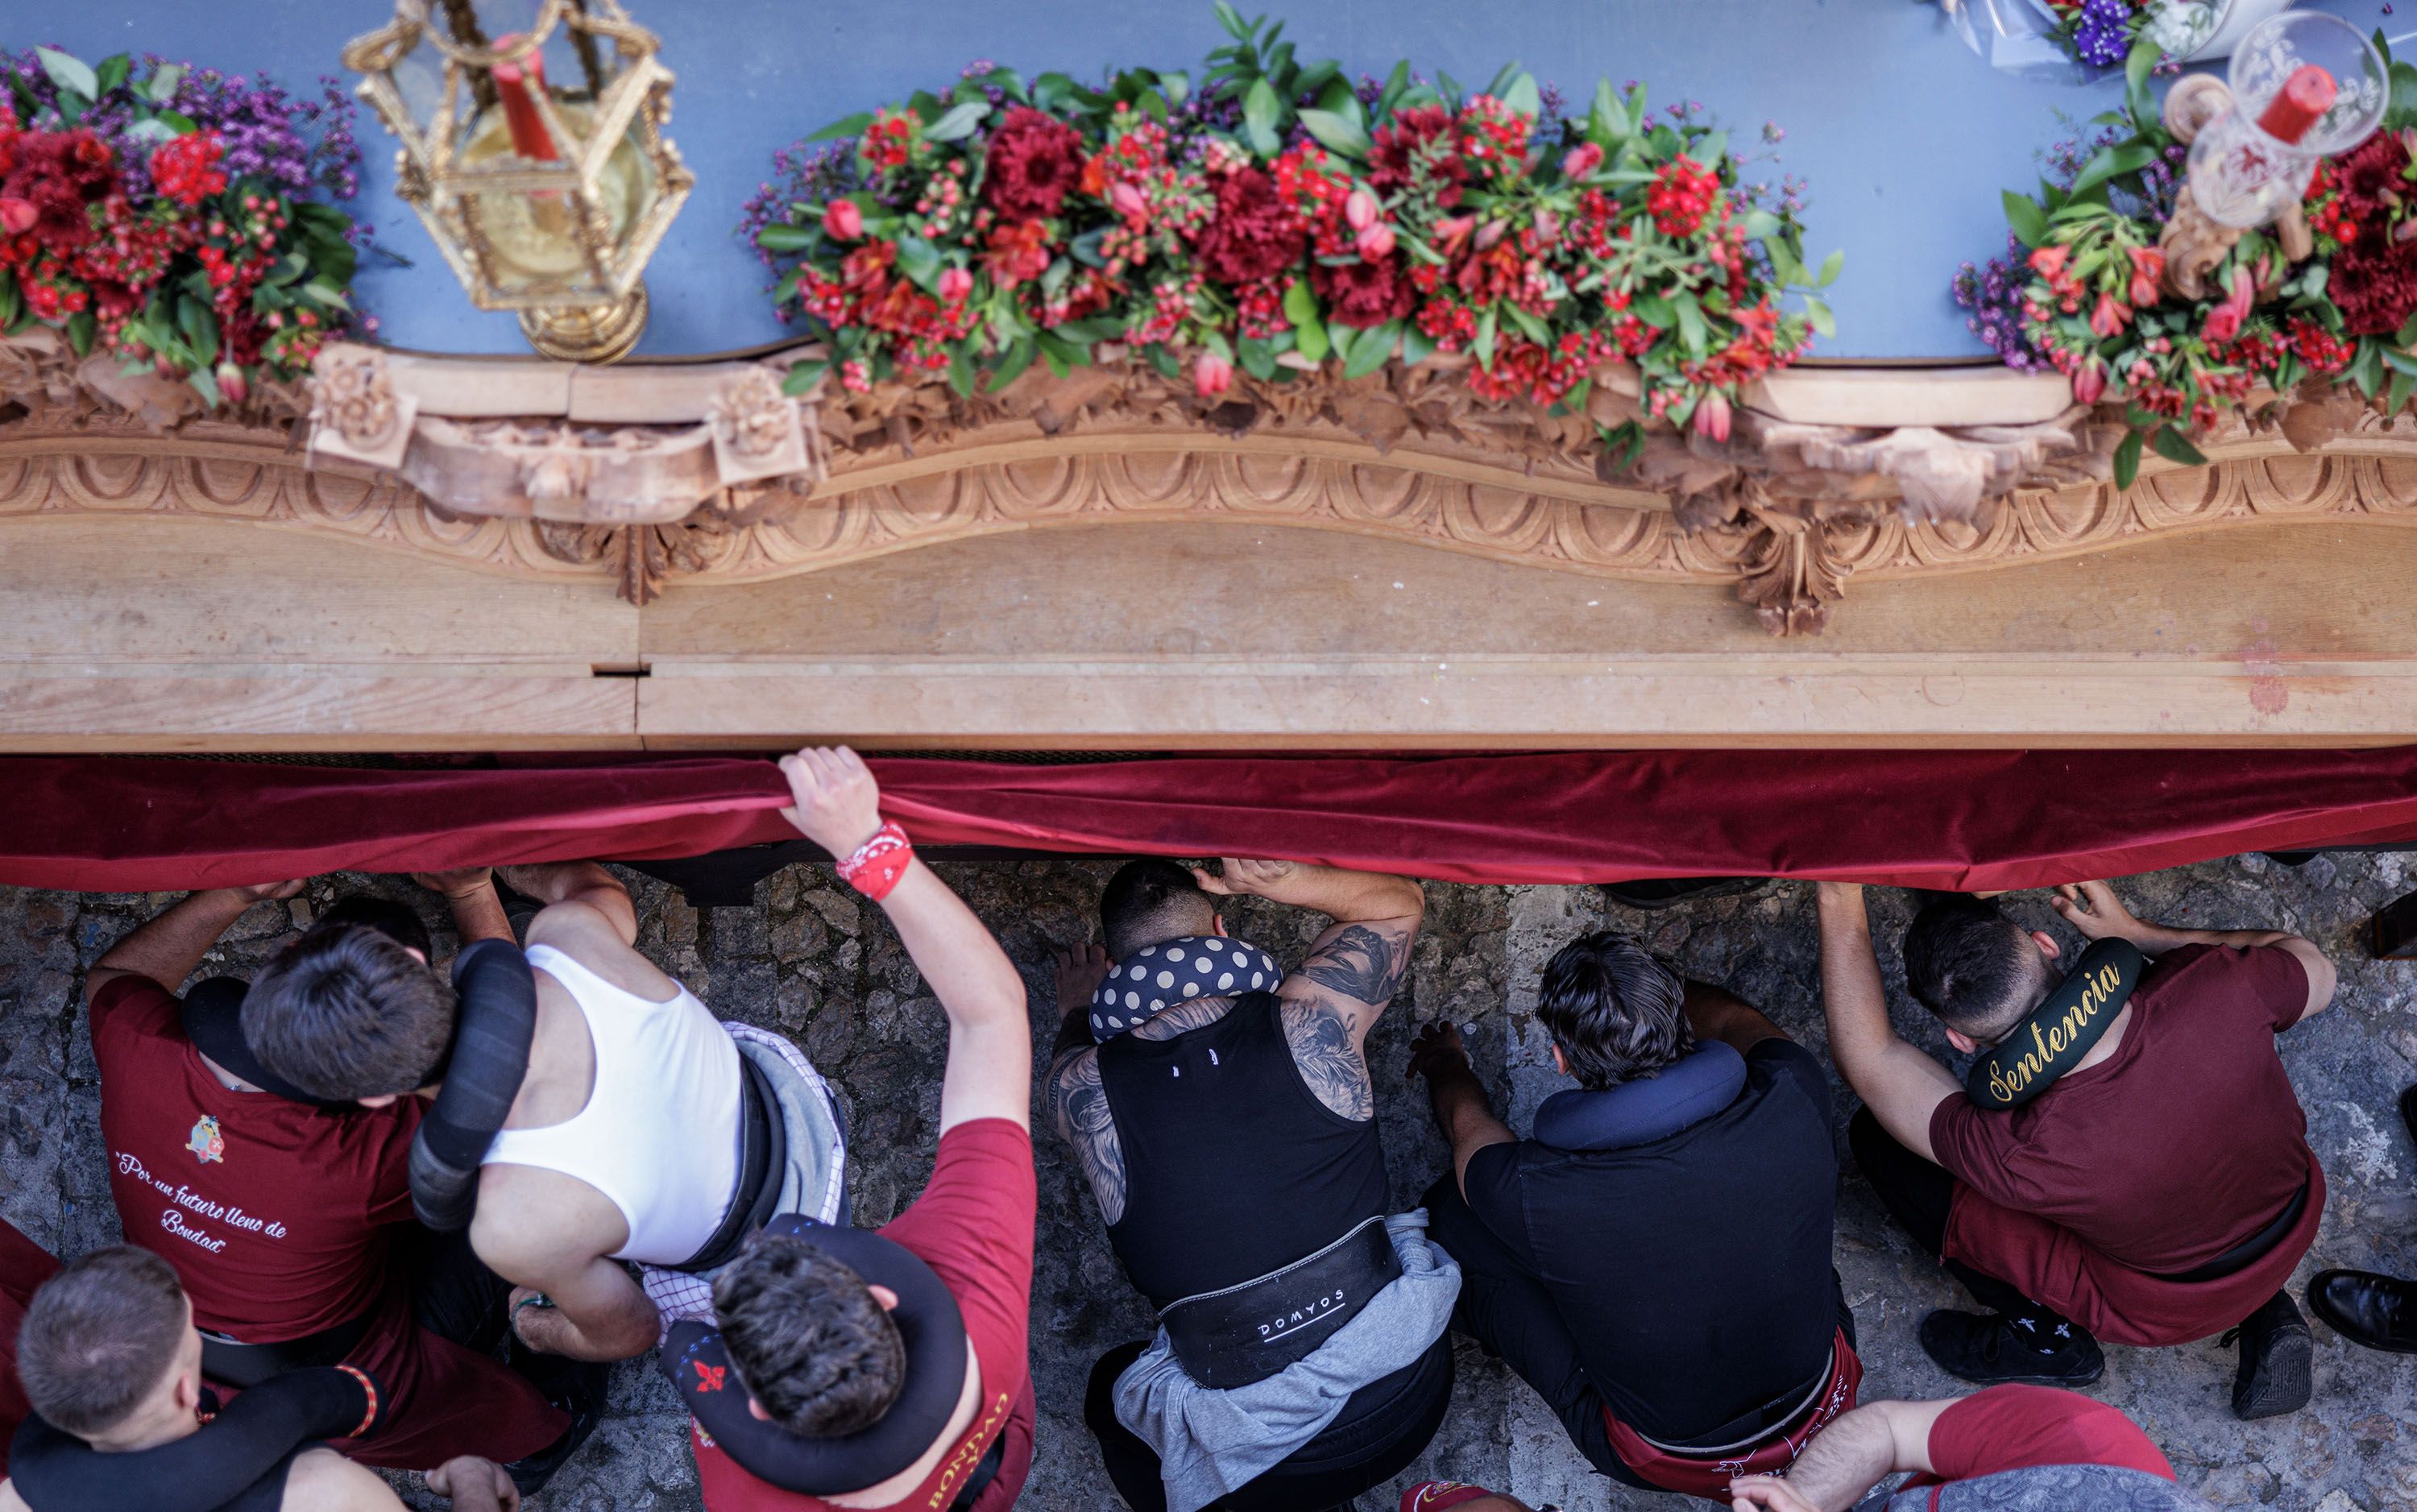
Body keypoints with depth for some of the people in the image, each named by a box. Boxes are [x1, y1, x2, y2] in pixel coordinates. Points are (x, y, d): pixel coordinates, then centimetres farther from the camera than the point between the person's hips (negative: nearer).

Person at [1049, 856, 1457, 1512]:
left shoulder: (1086, 1088, -8)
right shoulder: (1308, 1021, -9)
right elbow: (1399, 899, 10)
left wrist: (1079, 1011, 41)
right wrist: (1280, 879, -6)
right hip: (1412, 1398, 2)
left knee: (1111, 1389, 31)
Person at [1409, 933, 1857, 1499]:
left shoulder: (1531, 1194, -31)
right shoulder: (1792, 1099, -26)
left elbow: (1465, 1118, -3)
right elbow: (1734, 1020, 1)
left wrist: (1445, 1061, 21)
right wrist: (1659, 989, 22)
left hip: (1666, 1464, -3)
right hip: (1826, 1410, 3)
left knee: (1449, 1215, 1)